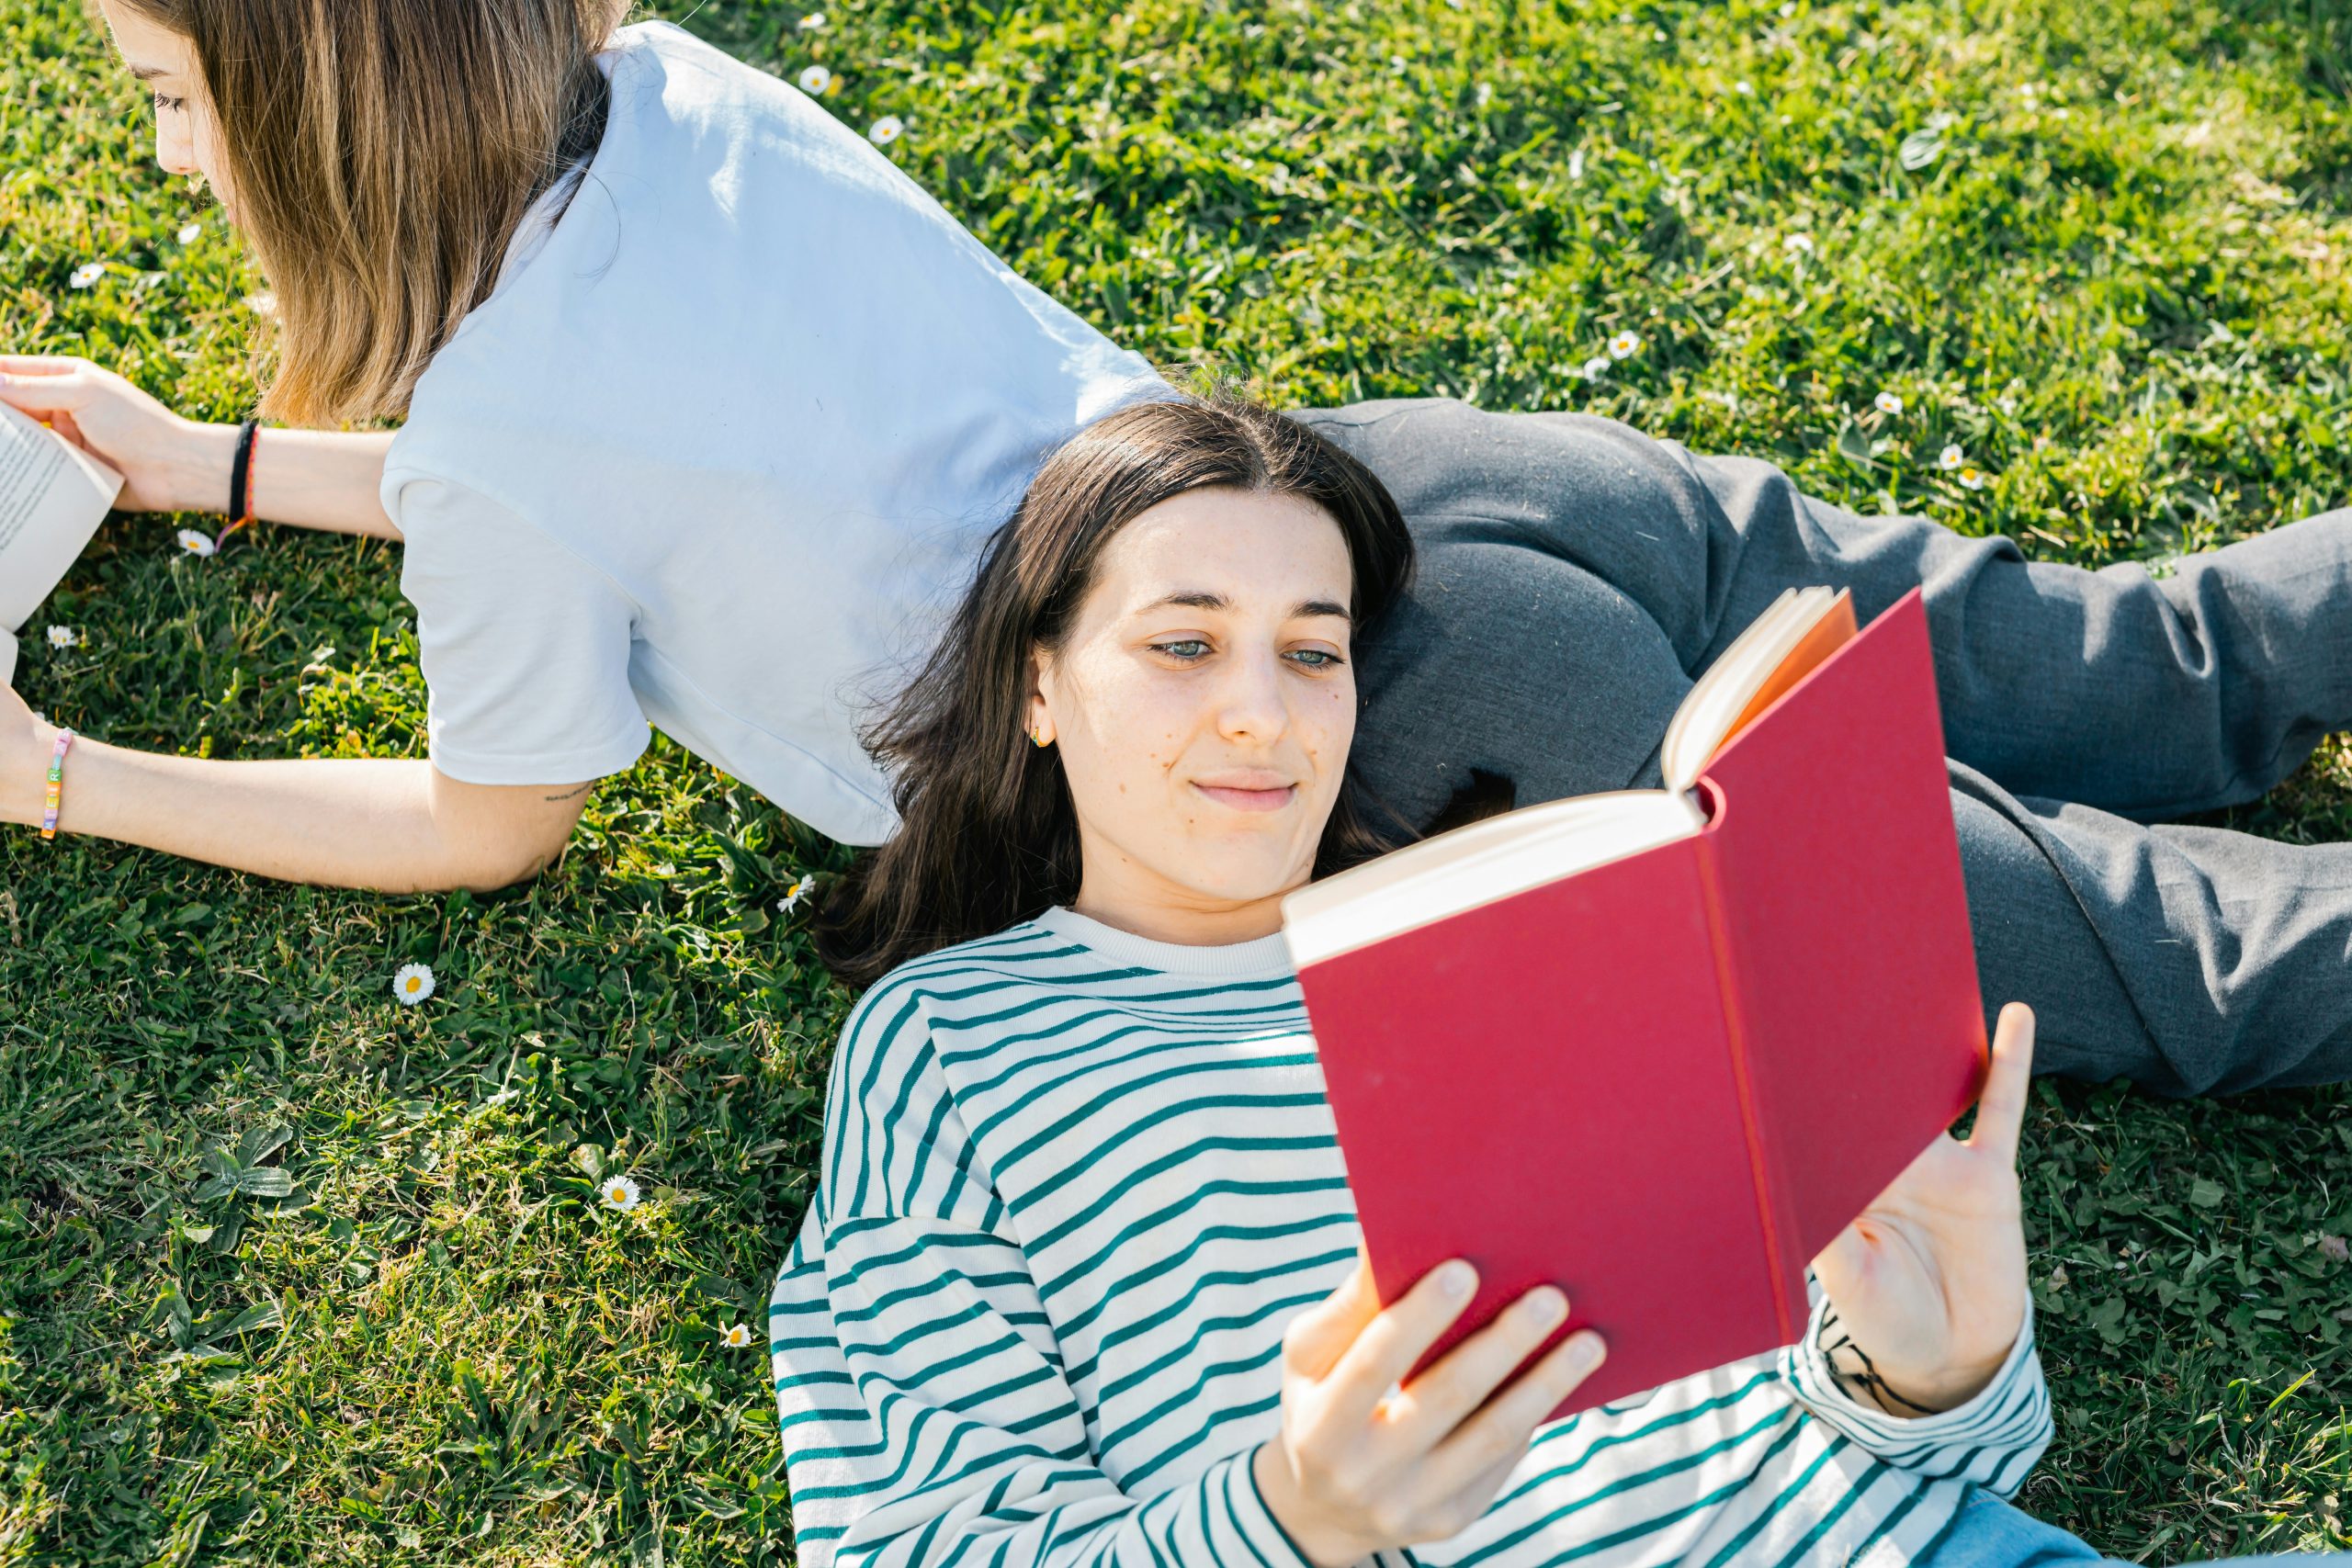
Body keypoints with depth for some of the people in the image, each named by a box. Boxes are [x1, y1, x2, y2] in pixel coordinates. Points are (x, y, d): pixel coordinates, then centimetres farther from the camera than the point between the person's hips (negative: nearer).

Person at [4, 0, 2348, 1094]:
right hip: (1443, 477, 7)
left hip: (1444, 719, -7)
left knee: (2155, 965, 0)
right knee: (2158, 684, 17)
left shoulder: (489, 441, -15)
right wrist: (219, 466, 30)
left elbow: (492, 826, 6)